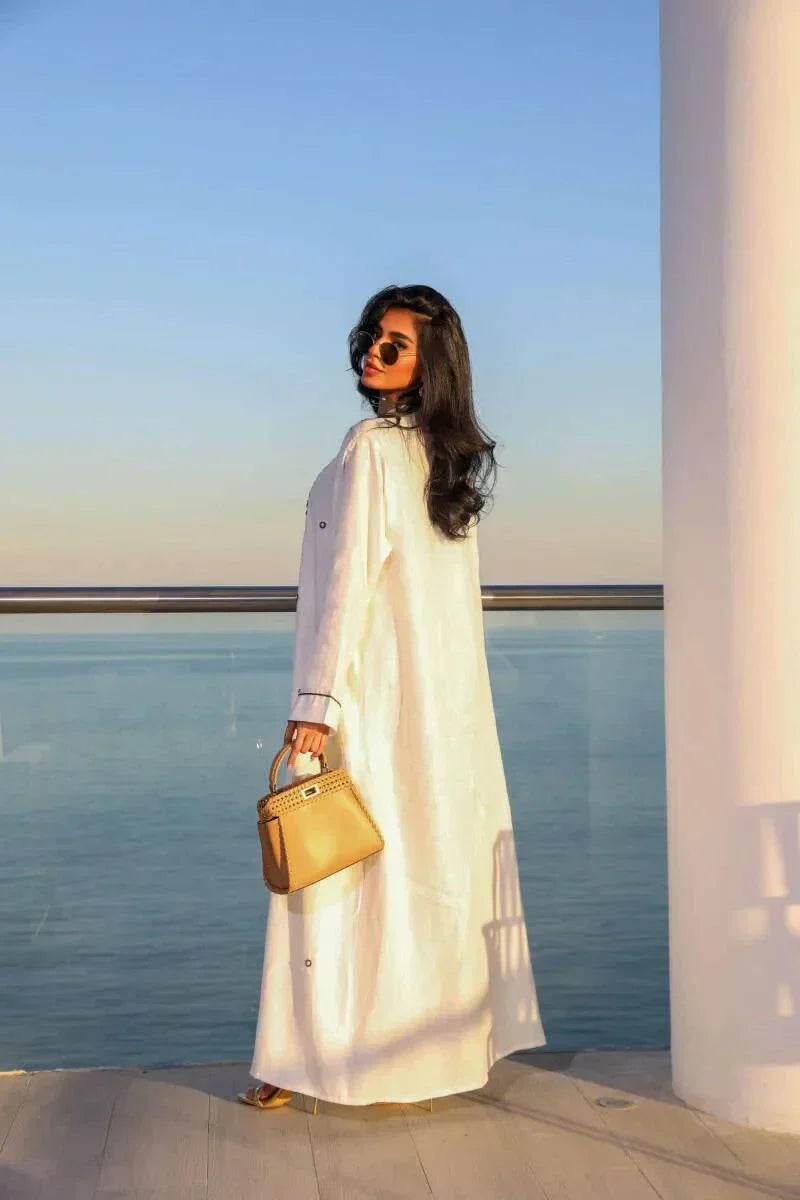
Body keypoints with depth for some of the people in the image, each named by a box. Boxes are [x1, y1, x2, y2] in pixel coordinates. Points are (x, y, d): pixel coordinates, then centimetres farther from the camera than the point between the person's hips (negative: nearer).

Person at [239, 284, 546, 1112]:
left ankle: (321, 1056, 6)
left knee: (339, 864, -1)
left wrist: (316, 704, -19)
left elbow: (349, 578, -19)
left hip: (372, 694, -8)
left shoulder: (370, 448, -13)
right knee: (440, 855, 11)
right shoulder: (450, 454, 10)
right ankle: (448, 1040, 21)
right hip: (445, 695, 8)